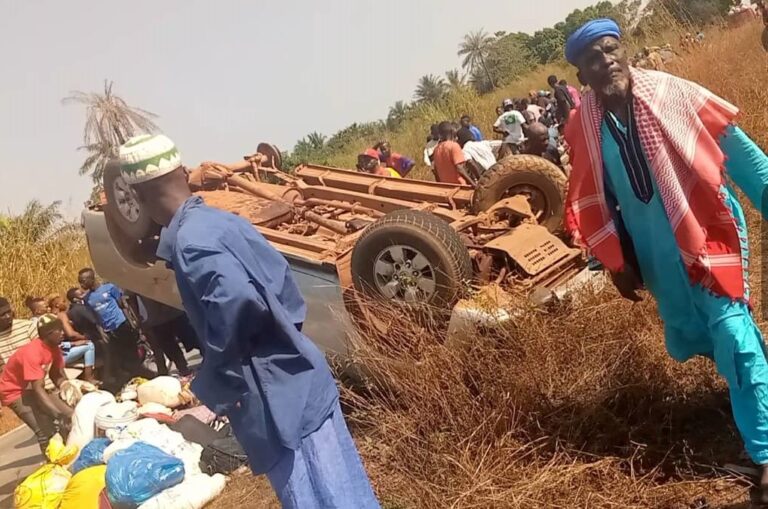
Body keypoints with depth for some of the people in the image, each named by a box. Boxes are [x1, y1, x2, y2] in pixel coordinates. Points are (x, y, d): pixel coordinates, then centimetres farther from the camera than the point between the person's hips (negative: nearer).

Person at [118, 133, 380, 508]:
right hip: (301, 378, 9)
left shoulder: (190, 242, -18)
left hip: (276, 402, -9)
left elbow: (237, 308, -31)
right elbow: (279, 274, 13)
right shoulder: (221, 219, 8)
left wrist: (215, 388, -16)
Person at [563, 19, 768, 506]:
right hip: (655, 251, 4)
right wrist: (617, 262, 3)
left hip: (708, 230, -3)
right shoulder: (583, 127, -5)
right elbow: (593, 201, 3)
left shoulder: (670, 93, -12)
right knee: (685, 342, 16)